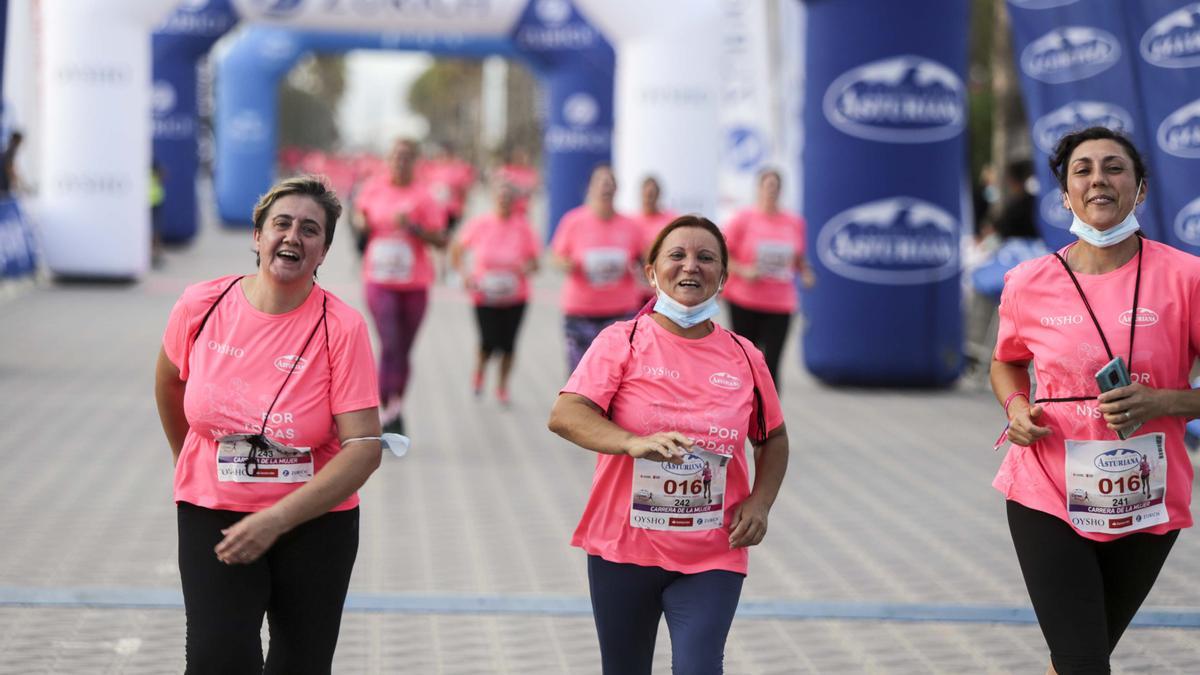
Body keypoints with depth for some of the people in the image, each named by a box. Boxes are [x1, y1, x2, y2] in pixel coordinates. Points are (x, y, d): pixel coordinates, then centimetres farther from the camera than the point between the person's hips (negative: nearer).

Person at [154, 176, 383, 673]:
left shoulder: (342, 328, -12)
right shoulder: (202, 305, -5)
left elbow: (364, 447, -17)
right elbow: (168, 381, 17)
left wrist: (275, 520, -22)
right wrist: (184, 459, 28)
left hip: (316, 521, 0)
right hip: (211, 514, 1)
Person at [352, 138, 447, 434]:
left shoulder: (422, 196, -6)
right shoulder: (374, 187, 1)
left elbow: (440, 240, -10)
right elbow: (360, 215, 21)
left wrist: (413, 226, -24)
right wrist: (361, 222, -2)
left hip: (414, 283, 0)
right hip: (380, 279, 0)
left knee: (403, 351, 10)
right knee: (389, 346, -12)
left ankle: (396, 406, 27)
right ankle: (388, 411, -10)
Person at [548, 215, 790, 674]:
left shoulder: (744, 357, 2)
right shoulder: (622, 342, -6)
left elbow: (773, 440, 16)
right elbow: (564, 415, -18)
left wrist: (759, 503, -1)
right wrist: (635, 443, -35)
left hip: (713, 556, 1)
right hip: (623, 547, 0)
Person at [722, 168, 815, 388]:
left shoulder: (794, 223, 6)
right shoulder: (743, 219, -4)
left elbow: (798, 259, 19)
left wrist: (805, 272, -1)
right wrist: (743, 271, -15)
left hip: (780, 305, 2)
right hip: (744, 302, -1)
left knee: (771, 364, -5)